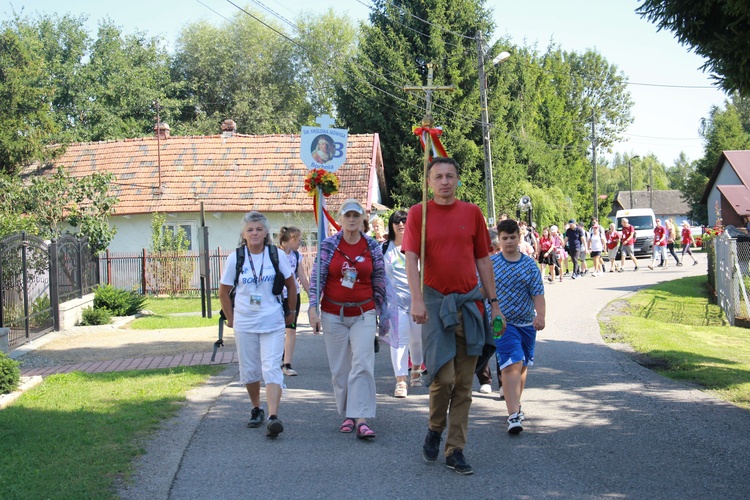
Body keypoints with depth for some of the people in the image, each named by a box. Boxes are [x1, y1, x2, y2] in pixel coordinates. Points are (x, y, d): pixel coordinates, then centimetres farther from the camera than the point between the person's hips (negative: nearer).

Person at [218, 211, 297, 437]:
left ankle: (273, 417, -21)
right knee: (249, 370, 9)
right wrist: (231, 318, 8)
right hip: (244, 324, 2)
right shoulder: (235, 258, -1)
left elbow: (291, 284, 11)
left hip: (272, 323, -1)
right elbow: (224, 292, 8)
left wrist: (291, 311, 14)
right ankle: (256, 409, 30)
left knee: (271, 369, -12)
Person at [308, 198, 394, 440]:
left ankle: (362, 419, -16)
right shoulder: (328, 245, -1)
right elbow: (317, 277, -2)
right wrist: (313, 307, -11)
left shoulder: (372, 247, 2)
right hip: (333, 314, 0)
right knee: (339, 368, 5)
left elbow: (379, 281, 7)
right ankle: (347, 414, 18)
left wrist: (383, 313, 9)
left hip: (363, 314, 0)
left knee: (363, 364, -13)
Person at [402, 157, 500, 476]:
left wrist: (493, 302, 10)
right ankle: (435, 428, 16)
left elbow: (482, 259, 12)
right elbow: (411, 258, -9)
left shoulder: (471, 213, 8)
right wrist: (417, 300, -20)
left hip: (470, 303, 3)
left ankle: (455, 450, 13)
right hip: (436, 302, -3)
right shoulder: (418, 213, 0)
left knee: (464, 384, 5)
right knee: (443, 376, -13)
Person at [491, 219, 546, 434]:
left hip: (527, 323, 4)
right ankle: (514, 415, -23)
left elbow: (538, 293, -3)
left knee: (523, 366, 17)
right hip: (502, 323, -3)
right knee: (511, 364, -18)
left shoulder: (530, 265, 2)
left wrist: (540, 315, -18)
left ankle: (515, 403, 39)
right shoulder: (491, 263, -2)